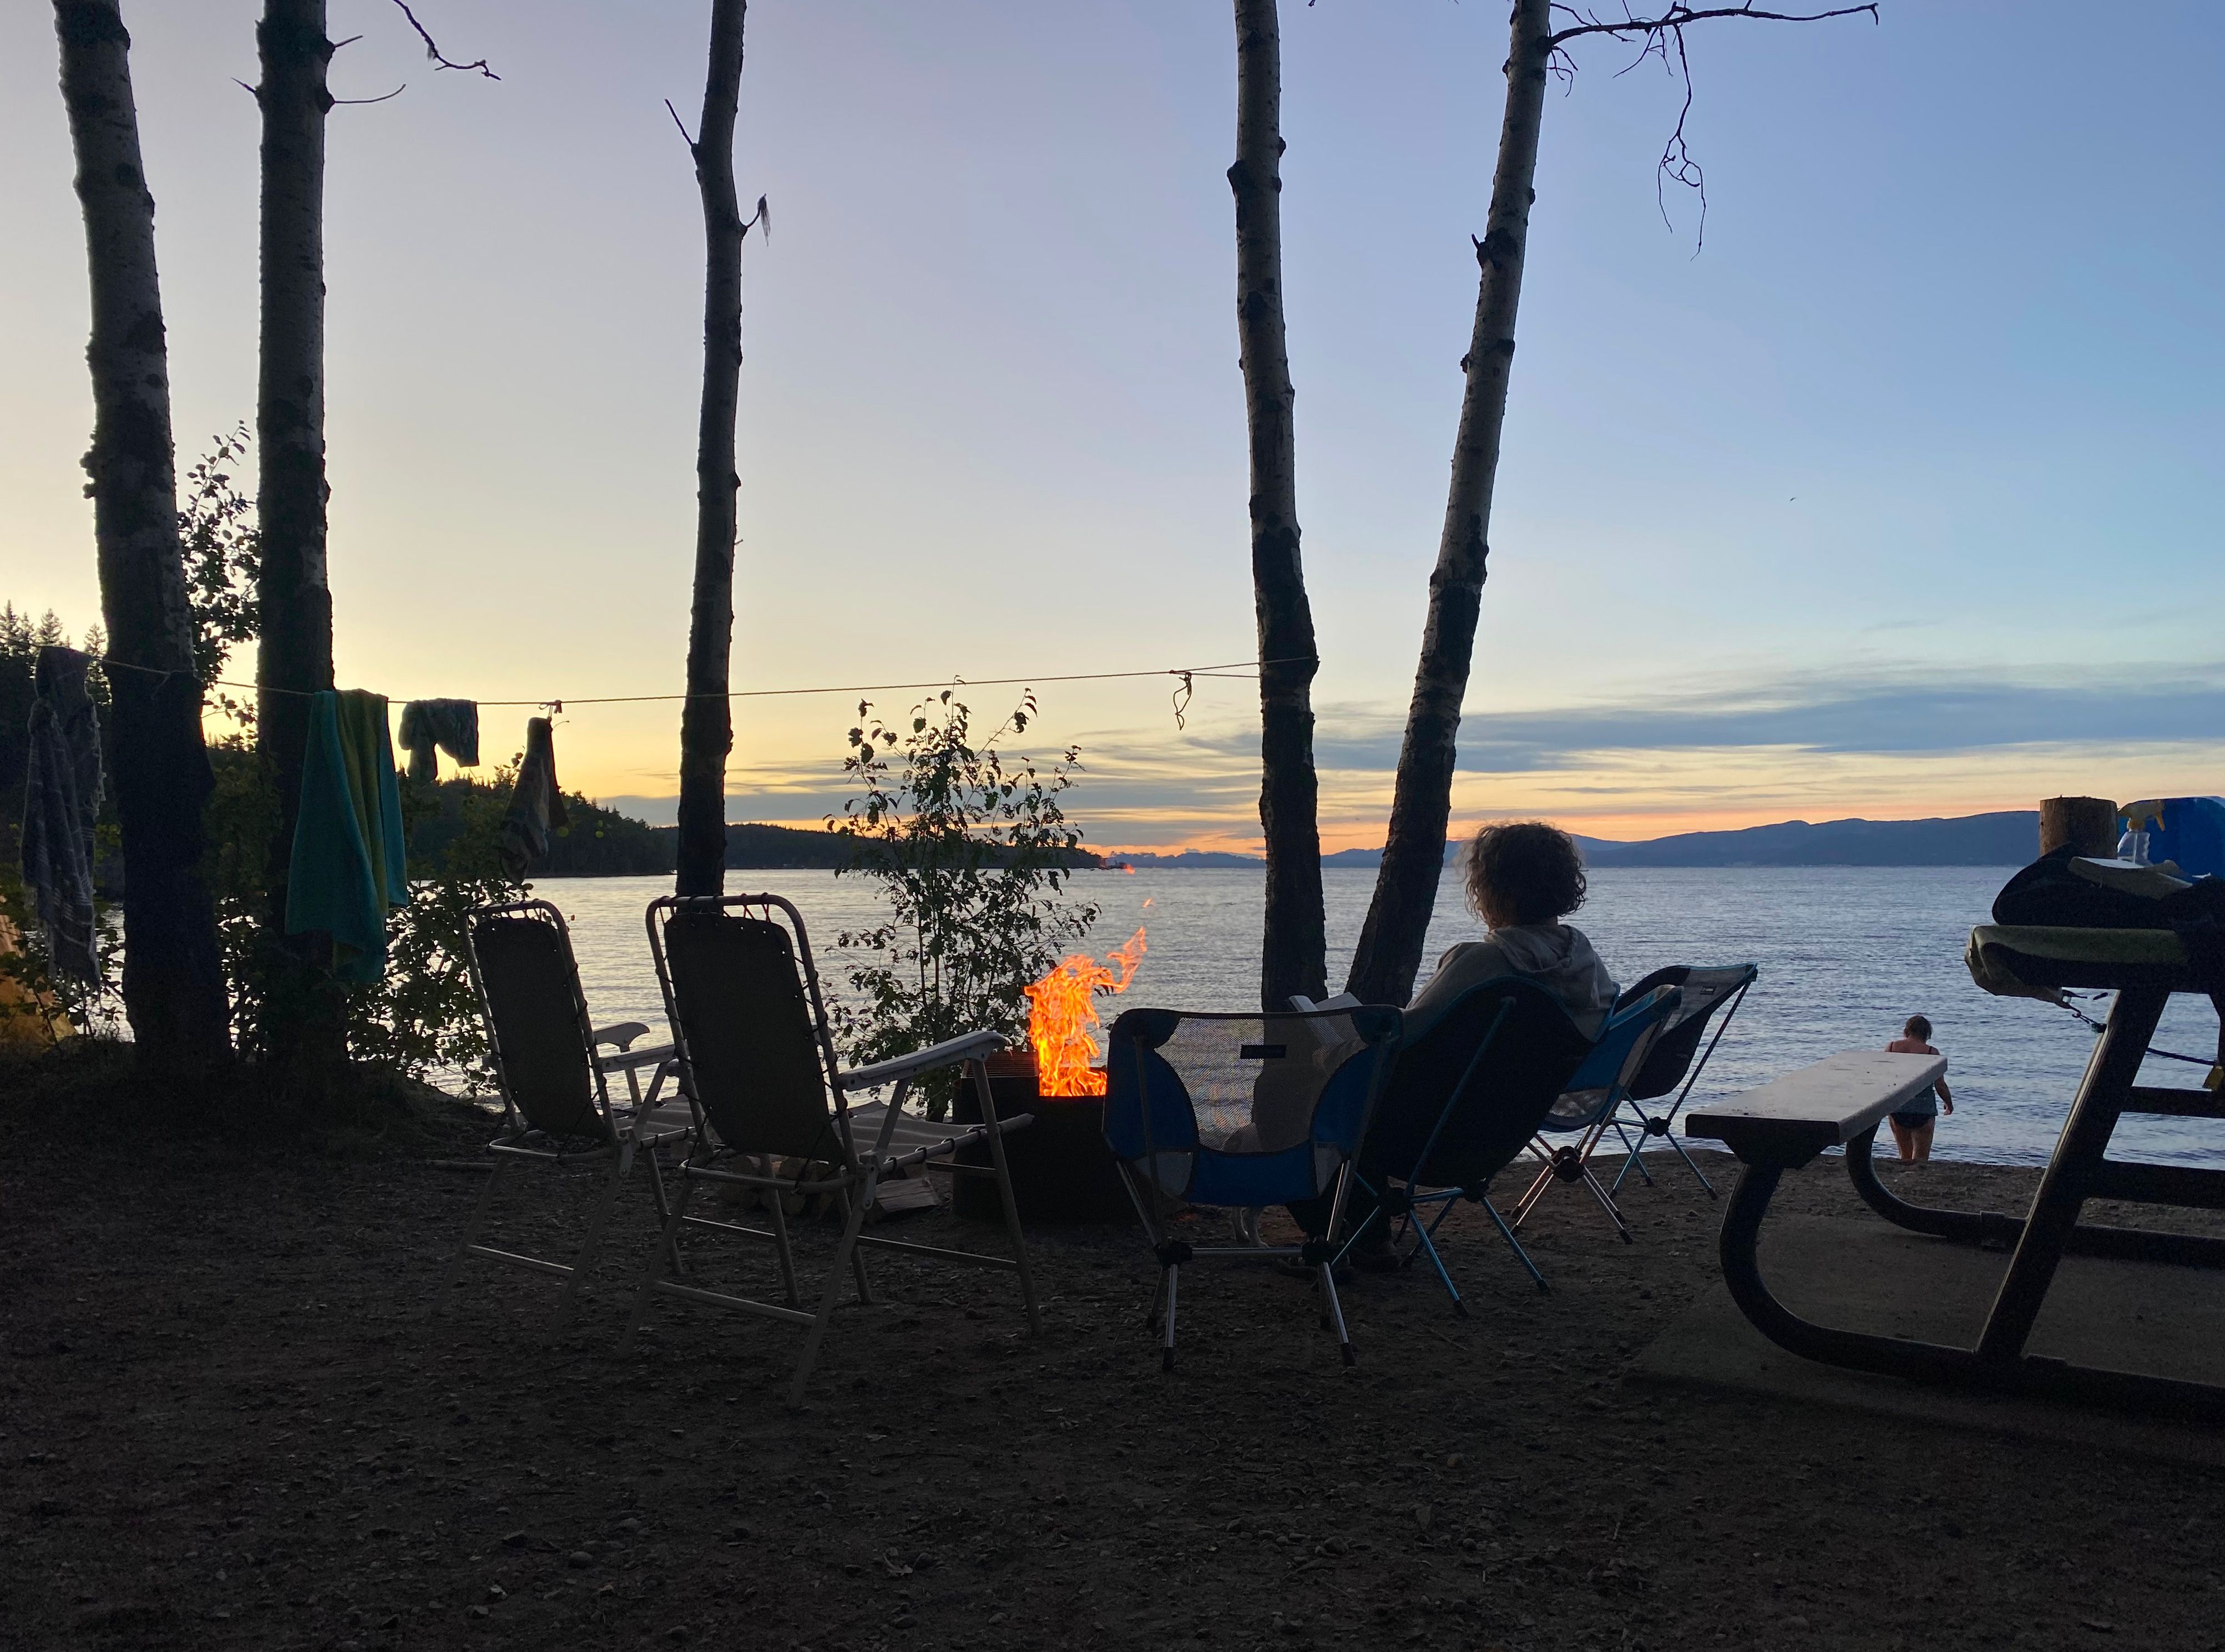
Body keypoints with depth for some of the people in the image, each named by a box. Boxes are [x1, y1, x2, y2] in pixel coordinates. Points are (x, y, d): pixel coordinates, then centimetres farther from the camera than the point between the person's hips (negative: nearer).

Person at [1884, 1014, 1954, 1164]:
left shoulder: (1891, 1047, 1)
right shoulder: (1931, 1052, -7)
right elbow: (1940, 1086, -3)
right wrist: (1949, 1103, 16)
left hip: (1897, 1107, 3)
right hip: (1923, 1108, -3)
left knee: (1905, 1155, 17)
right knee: (1921, 1157, 1)